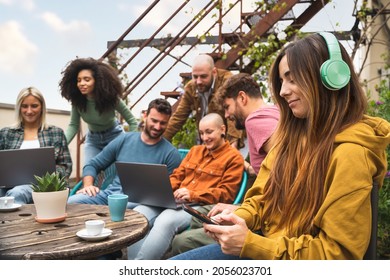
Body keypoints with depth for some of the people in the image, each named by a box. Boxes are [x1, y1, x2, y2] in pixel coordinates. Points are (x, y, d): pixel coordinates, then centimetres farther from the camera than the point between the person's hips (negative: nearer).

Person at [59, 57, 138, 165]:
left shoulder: (110, 97, -27)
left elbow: (132, 121, -19)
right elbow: (73, 125, -12)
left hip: (114, 136, -3)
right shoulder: (77, 100, -20)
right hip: (92, 139, 3)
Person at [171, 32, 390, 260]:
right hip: (262, 246, 7)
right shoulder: (296, 132, 5)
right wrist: (239, 217, -9)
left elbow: (338, 252, -20)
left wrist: (250, 244, -23)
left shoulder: (350, 152, -21)